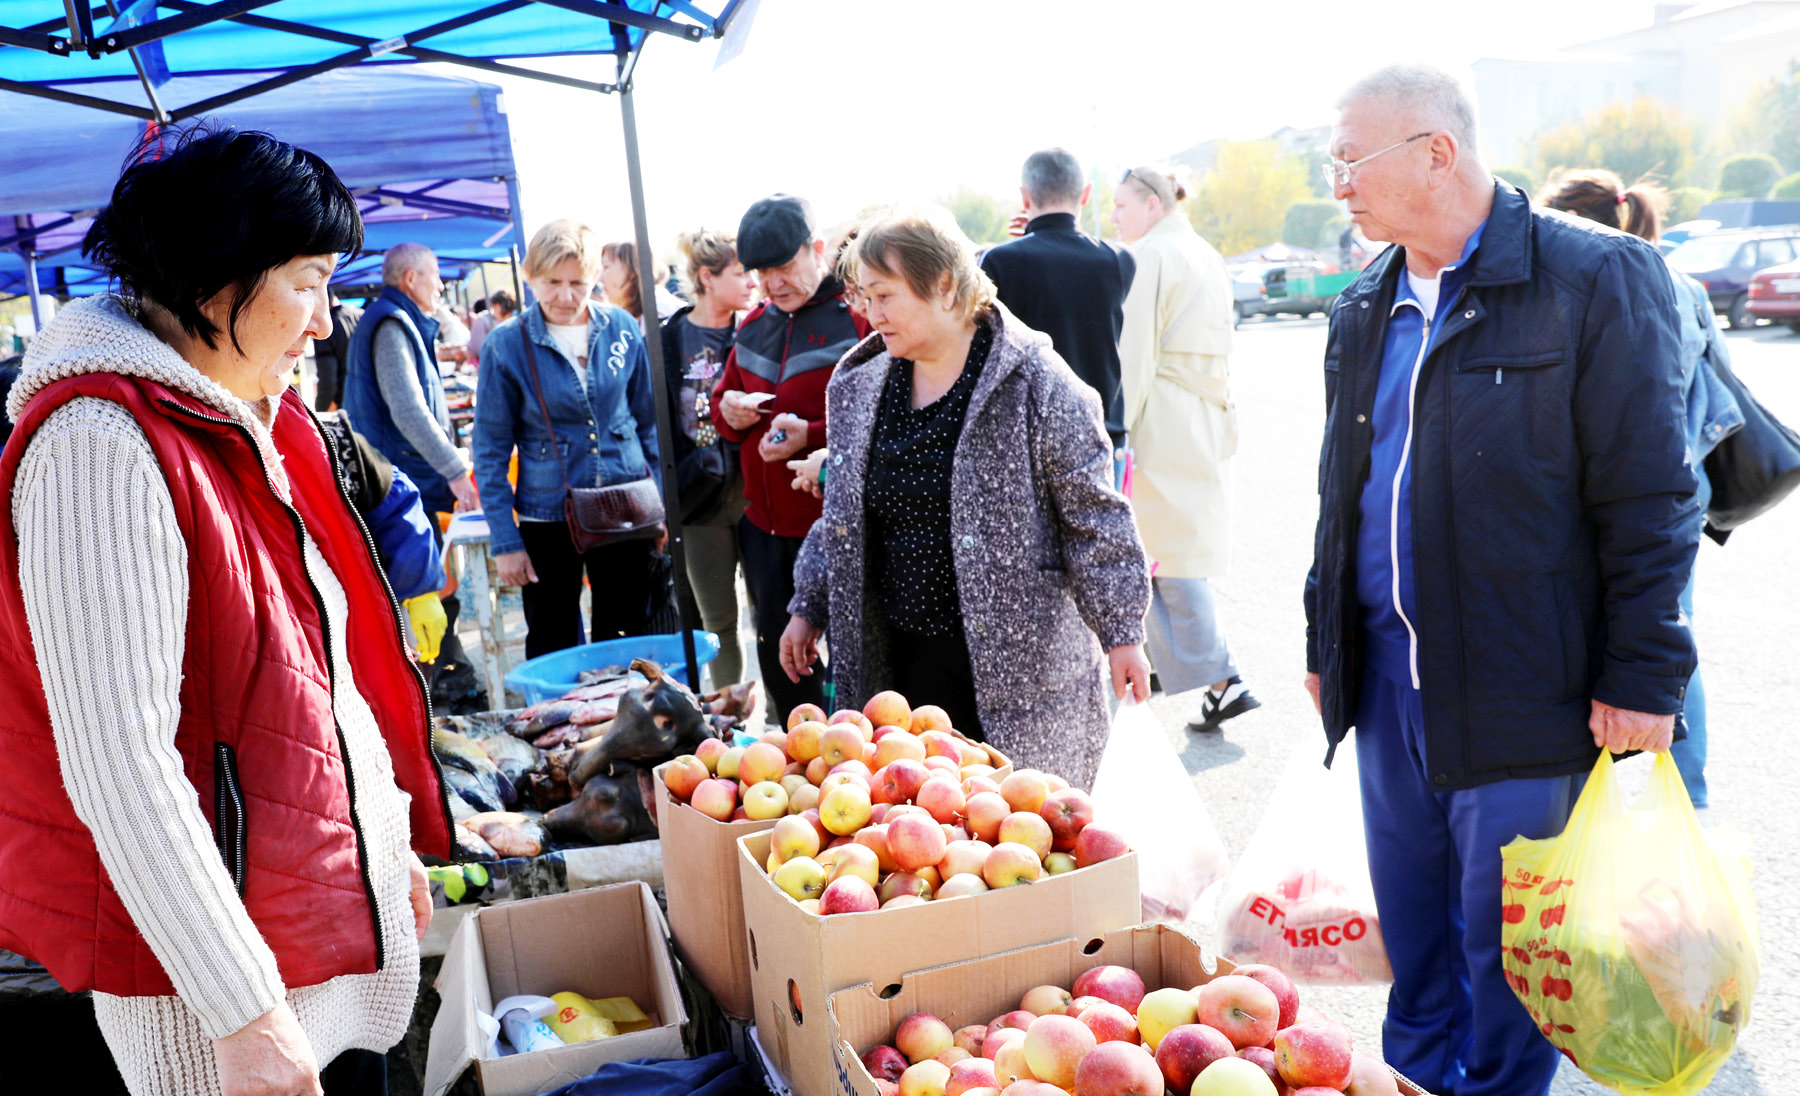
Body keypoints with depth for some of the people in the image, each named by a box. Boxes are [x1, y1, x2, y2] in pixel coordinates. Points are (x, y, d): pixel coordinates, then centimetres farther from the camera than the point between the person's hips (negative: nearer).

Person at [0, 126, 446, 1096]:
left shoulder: (264, 426, 8)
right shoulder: (103, 446, -20)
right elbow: (121, 767, -24)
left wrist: (394, 844, 17)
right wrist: (243, 1014, -23)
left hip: (341, 901, 8)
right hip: (209, 957, -8)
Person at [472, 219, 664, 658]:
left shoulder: (621, 329, -1)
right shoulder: (506, 345, -7)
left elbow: (650, 421, 9)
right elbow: (491, 450, -3)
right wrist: (504, 539, -6)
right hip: (547, 518, -2)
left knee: (629, 638, 14)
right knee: (552, 647, 10)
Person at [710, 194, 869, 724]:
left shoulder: (857, 316, -10)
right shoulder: (756, 324, 13)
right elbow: (723, 400, 23)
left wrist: (811, 436, -25)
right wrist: (728, 412, 0)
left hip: (834, 522, -7)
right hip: (764, 522, 8)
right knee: (777, 658, 17)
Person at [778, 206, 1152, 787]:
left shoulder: (1034, 383, -9)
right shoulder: (860, 389, 8)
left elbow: (1093, 517, -7)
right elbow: (841, 517, 19)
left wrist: (1120, 631, -7)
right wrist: (808, 608, 18)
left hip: (1017, 662, -4)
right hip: (898, 662, 5)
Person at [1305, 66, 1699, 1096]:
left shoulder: (1597, 277, -10)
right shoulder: (1365, 309, 10)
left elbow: (1650, 499, -10)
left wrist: (1643, 675, -12)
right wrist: (1325, 642, 18)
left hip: (1520, 689, -6)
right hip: (1388, 675, 6)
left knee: (1504, 934, 7)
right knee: (1410, 923, 18)